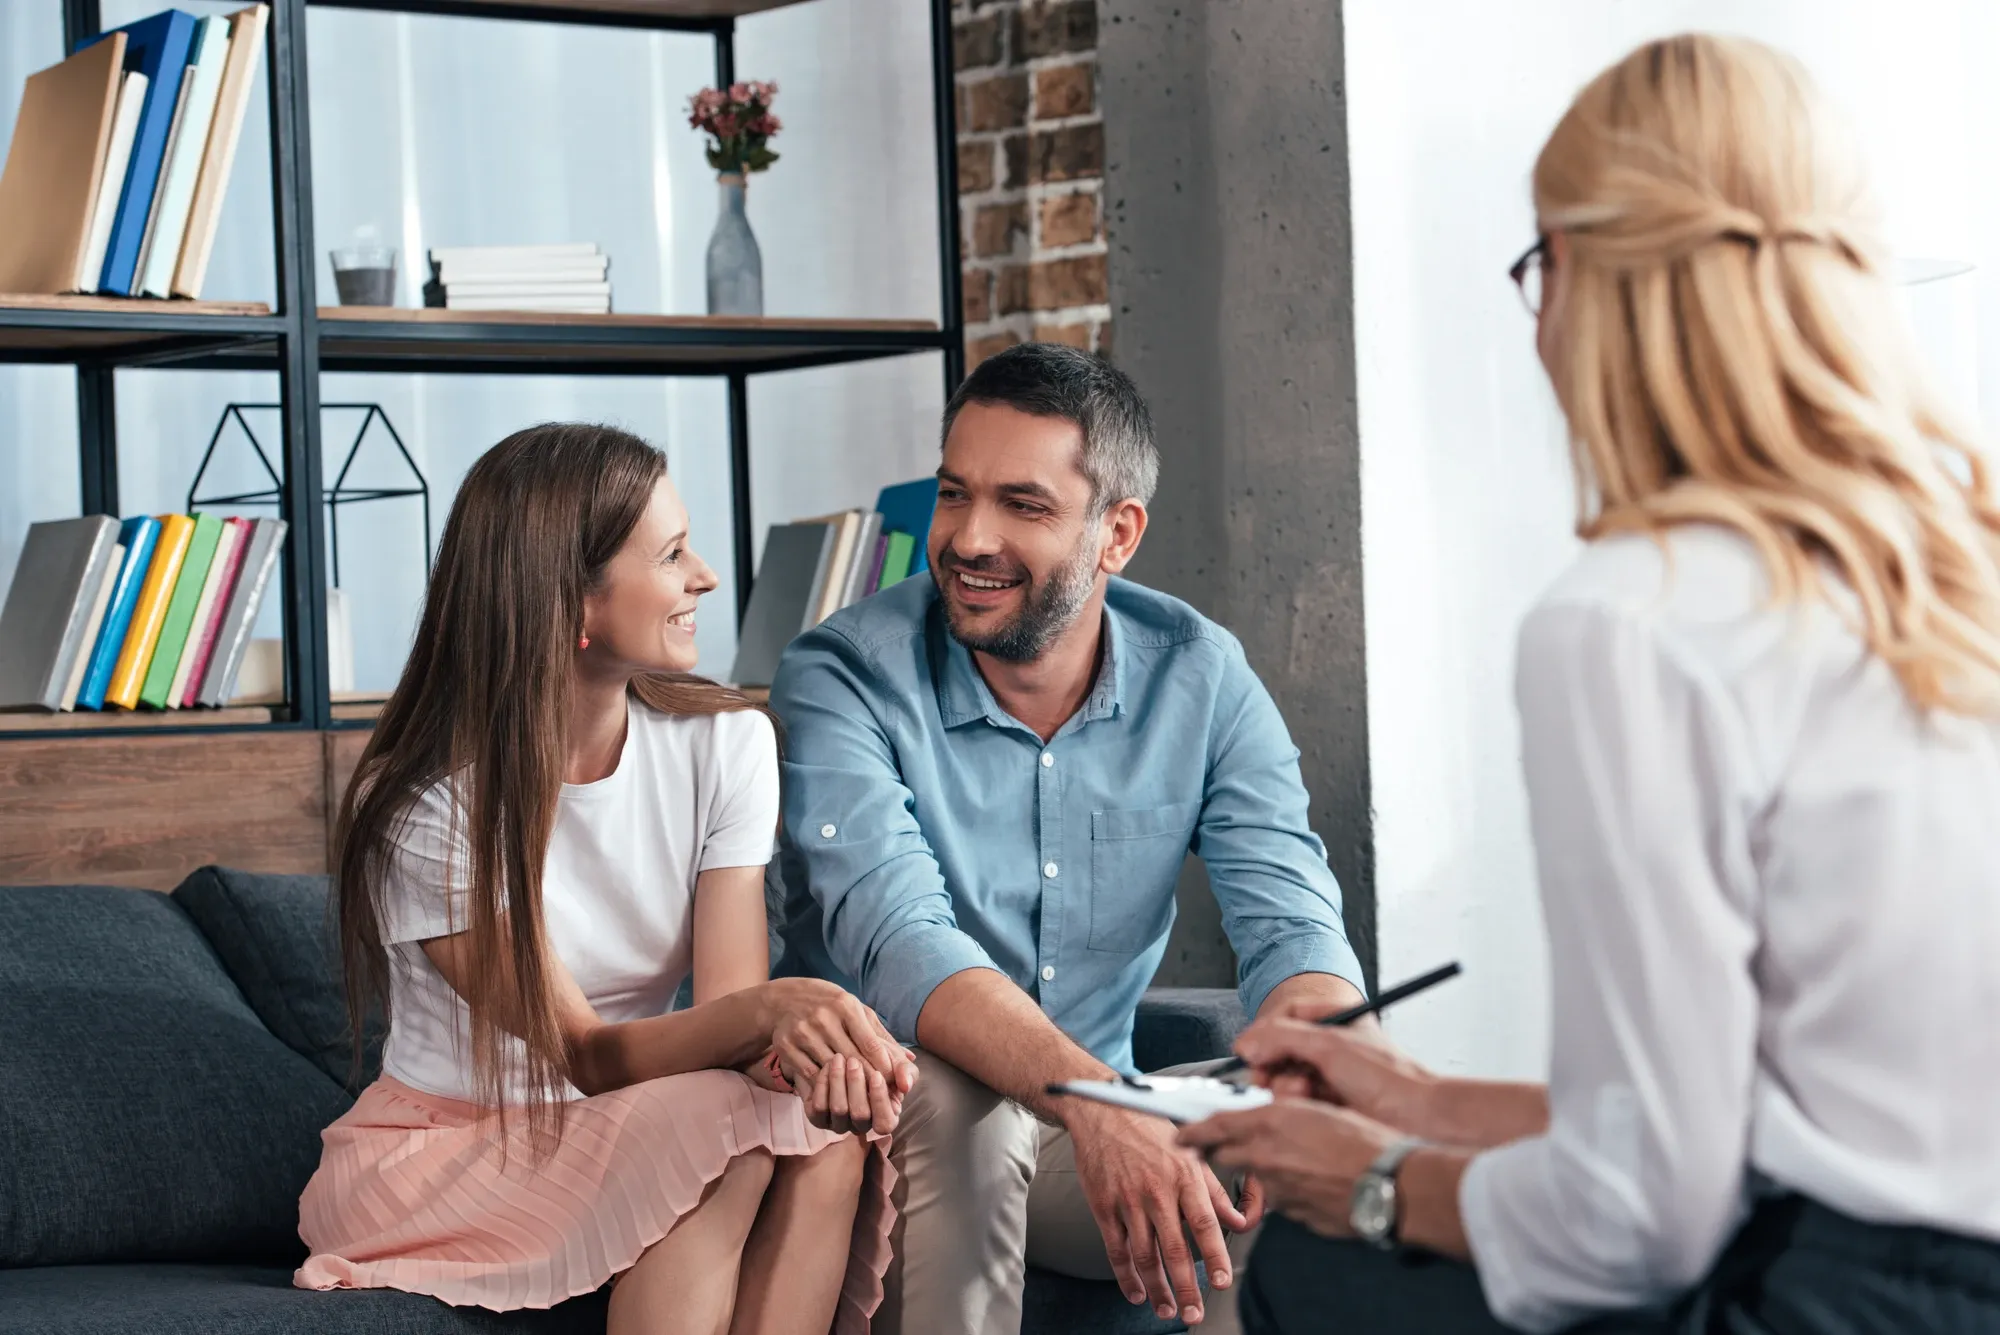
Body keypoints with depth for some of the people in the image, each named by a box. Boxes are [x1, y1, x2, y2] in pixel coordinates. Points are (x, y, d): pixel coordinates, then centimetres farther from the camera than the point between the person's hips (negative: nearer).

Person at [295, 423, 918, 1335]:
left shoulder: (726, 743, -4)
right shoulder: (423, 810, -17)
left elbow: (726, 1010, -13)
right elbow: (588, 1058, -22)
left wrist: (814, 1045, -39)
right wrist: (763, 1008, -42)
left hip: (632, 1137, 4)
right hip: (439, 1157, -4)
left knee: (827, 1123, -28)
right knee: (723, 1128, -31)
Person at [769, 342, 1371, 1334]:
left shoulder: (1201, 679, -3)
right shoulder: (841, 681, -15)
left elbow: (1291, 928, -12)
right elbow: (897, 942, -30)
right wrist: (1092, 1103, -48)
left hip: (1107, 1125, 3)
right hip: (895, 1112, -3)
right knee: (954, 1101, -36)